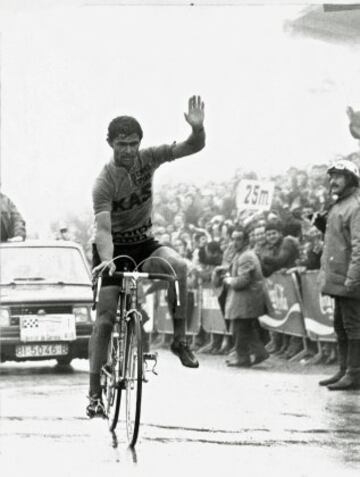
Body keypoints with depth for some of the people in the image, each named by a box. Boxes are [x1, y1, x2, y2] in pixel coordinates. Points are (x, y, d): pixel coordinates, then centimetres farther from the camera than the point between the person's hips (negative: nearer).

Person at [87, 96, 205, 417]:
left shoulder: (147, 159, -11)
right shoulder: (105, 182, -23)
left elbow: (193, 147, -16)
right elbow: (103, 227, -34)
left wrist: (197, 128, -39)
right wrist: (107, 260, -52)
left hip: (144, 243, 3)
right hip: (114, 249, -3)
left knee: (178, 265, -30)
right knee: (106, 318, -9)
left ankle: (180, 339, -17)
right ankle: (95, 393, -3)